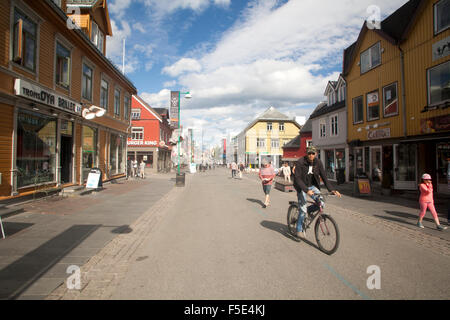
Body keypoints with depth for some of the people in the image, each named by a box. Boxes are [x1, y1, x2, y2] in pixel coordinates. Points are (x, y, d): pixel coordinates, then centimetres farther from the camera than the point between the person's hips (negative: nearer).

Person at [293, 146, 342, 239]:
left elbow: (324, 177, -7)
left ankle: (308, 211, 14)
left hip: (312, 185, 4)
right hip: (301, 187, -4)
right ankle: (299, 230, 10)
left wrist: (331, 190, -20)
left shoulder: (318, 163, -7)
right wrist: (307, 190, -38)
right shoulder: (300, 162, -20)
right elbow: (297, 178, -26)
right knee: (302, 209, -9)